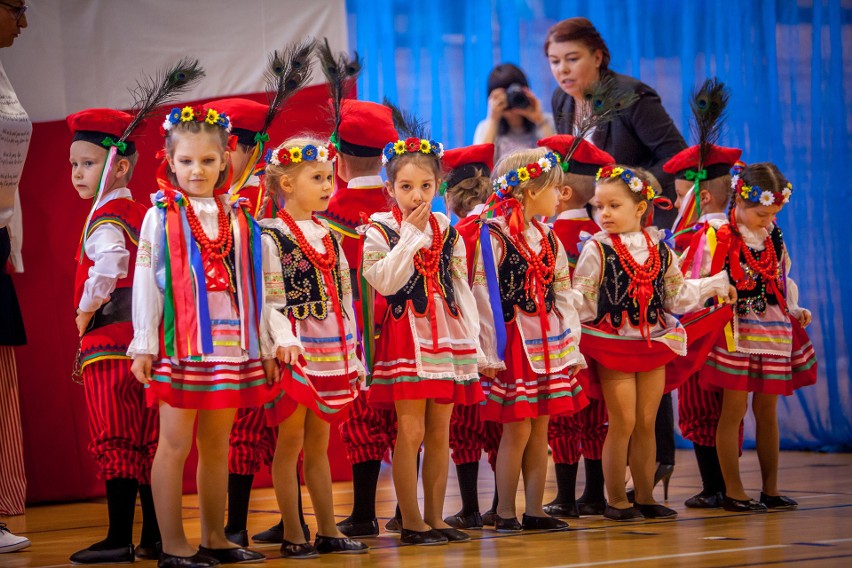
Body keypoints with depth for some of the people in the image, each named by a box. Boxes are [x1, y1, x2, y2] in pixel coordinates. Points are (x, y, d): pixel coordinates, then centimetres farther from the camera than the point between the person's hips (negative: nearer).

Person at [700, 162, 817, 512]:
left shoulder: (773, 237, 11)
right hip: (736, 332, -6)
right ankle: (733, 492, 1)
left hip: (773, 332, 6)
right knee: (734, 409, -4)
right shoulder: (718, 238, -8)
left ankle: (770, 488, 15)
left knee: (767, 410, 9)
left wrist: (794, 310, 9)